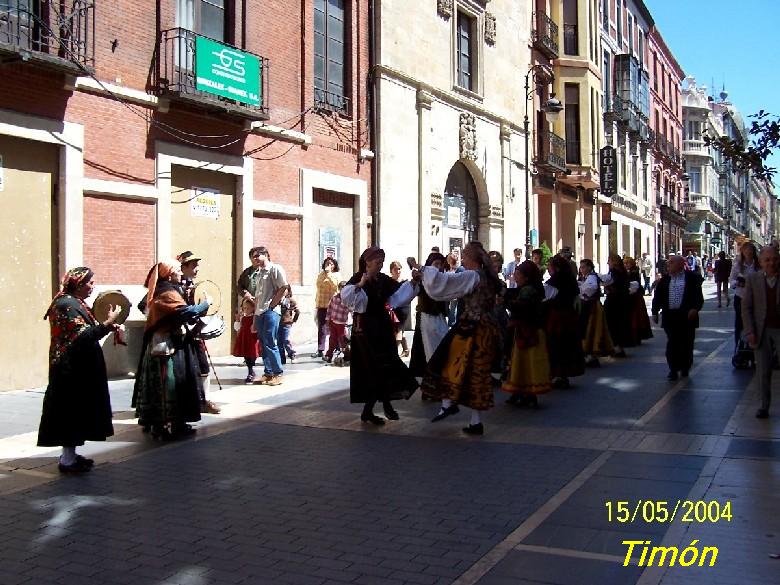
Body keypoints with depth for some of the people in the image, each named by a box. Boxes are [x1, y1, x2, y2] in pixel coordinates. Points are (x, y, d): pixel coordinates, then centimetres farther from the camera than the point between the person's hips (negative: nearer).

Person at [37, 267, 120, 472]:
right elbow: (83, 337, -24)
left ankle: (70, 455, 23)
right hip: (72, 370, -10)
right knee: (72, 410, -4)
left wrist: (108, 327, 5)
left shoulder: (74, 302, 13)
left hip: (77, 369, 10)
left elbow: (83, 331, 16)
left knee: (75, 411, 15)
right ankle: (67, 460, 3)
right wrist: (108, 323, -23)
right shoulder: (67, 305, -18)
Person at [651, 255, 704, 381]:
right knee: (672, 344, -1)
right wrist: (655, 312, 4)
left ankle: (685, 368, 22)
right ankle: (673, 369, 4)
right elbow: (657, 297, 11)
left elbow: (698, 296, -4)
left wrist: (695, 309, -17)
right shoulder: (665, 280, 9)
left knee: (686, 343, 7)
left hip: (687, 316, -2)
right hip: (670, 316, 2)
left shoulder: (692, 278, 0)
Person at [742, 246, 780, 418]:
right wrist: (750, 332, -5)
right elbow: (746, 307, 2)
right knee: (763, 371, 8)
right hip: (762, 331, 1)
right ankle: (764, 406, 18)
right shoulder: (752, 279, 1)